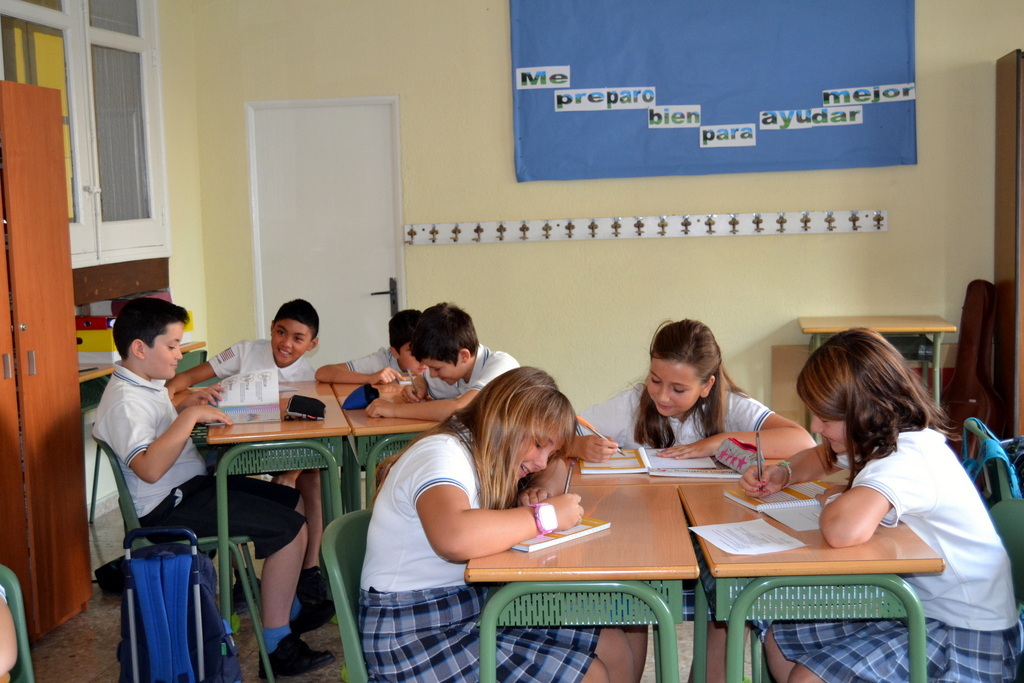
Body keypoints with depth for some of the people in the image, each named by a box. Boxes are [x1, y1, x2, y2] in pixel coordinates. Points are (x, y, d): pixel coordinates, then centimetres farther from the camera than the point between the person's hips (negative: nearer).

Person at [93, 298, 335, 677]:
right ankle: (277, 646, -12)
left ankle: (288, 608, 30)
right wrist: (189, 416, -31)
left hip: (193, 485, 11)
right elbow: (148, 469, -35)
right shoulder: (125, 402, -21)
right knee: (291, 530, -18)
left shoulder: (146, 385, 10)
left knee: (293, 502, 19)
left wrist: (184, 405, 14)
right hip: (170, 506, -11)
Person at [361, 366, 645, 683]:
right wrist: (545, 514, -26)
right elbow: (454, 538, -39)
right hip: (416, 636, -9)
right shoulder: (442, 453, -18)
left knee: (624, 647, 0)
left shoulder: (482, 454, 10)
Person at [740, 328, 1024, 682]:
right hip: (916, 604, 9)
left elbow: (844, 530, -49)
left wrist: (832, 499, -24)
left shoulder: (907, 460, -29)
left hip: (965, 638, -9)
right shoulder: (889, 438, 0)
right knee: (780, 640, 7)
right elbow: (821, 455, 23)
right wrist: (783, 474, 1)